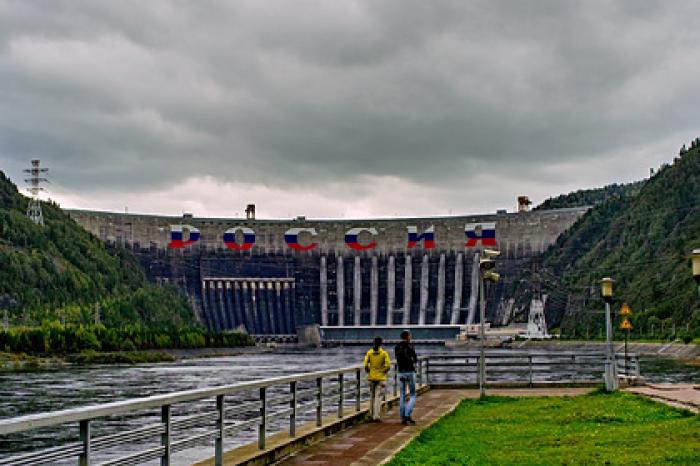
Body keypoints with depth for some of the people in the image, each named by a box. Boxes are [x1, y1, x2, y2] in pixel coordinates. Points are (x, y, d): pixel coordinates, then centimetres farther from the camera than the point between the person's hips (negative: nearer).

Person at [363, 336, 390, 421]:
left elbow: (366, 365, -7)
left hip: (371, 377, 3)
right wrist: (384, 372, 4)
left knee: (372, 396, 17)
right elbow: (388, 365, -14)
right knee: (378, 397, -2)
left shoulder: (369, 352, -2)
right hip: (381, 378, -3)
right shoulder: (384, 353, -8)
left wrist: (369, 372, 9)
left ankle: (372, 415, 24)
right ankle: (376, 416, -8)